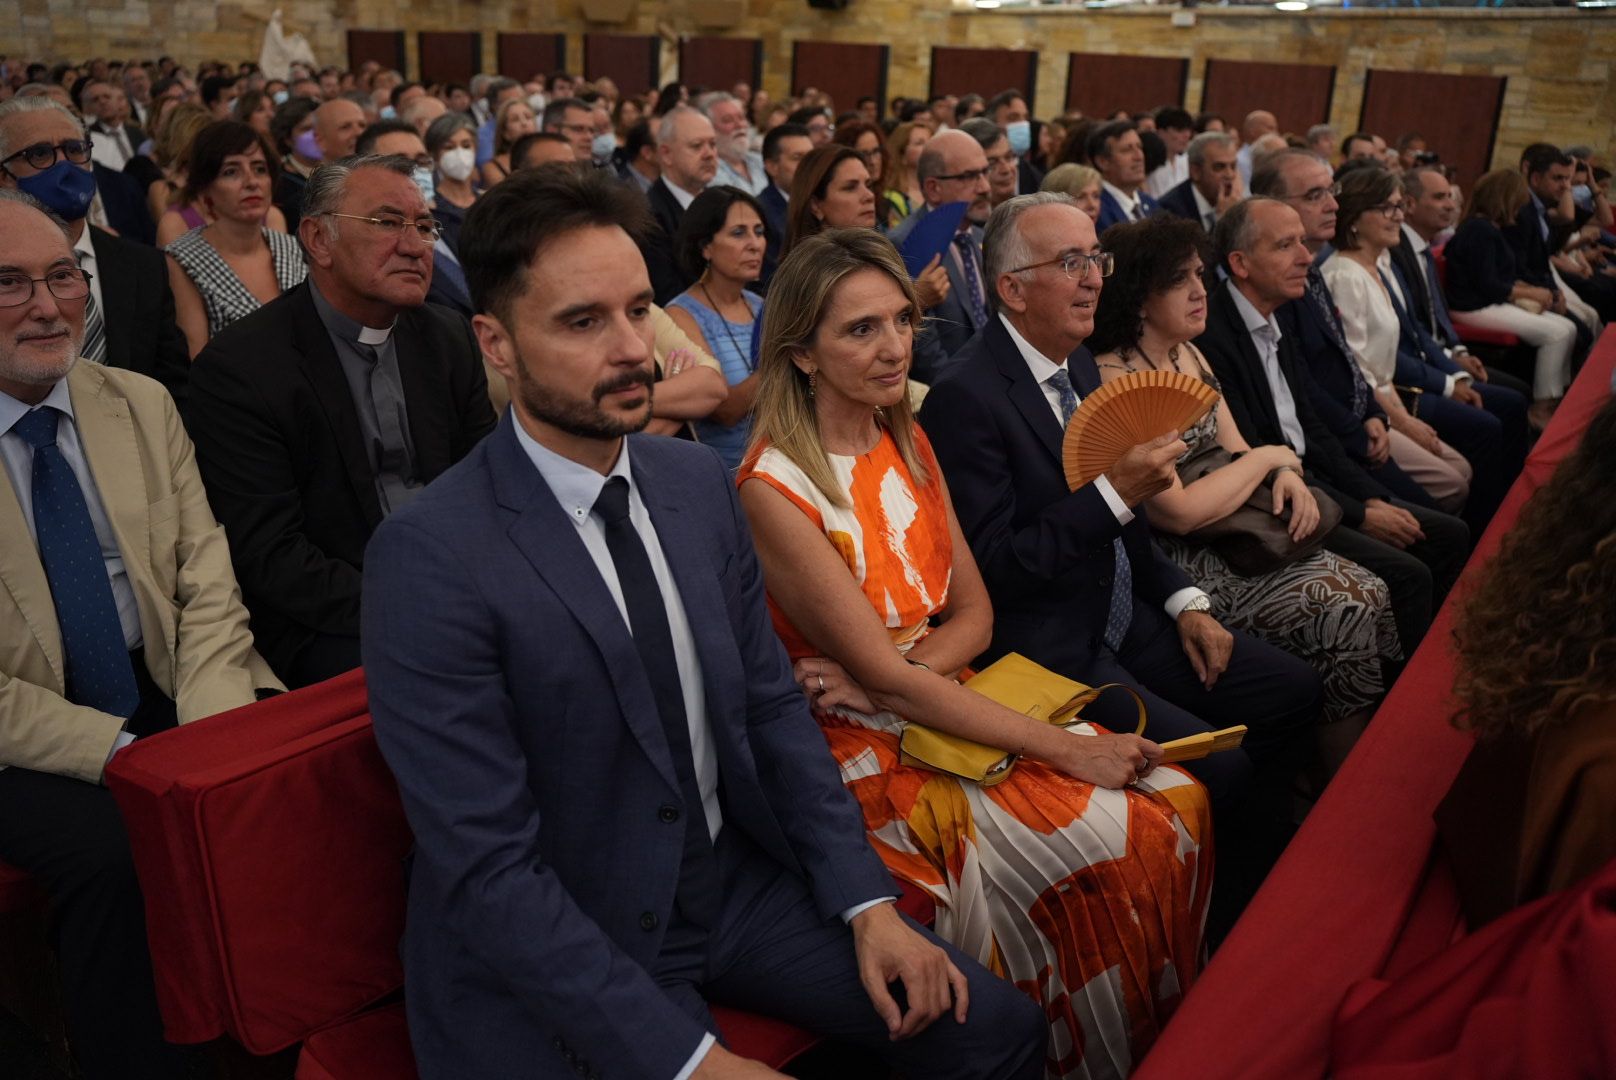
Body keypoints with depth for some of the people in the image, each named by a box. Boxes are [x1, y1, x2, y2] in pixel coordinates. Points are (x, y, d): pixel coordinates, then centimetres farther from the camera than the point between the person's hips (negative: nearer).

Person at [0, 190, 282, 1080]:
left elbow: (209, 583, 2)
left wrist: (213, 728, -15)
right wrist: (121, 751, -20)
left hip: (173, 702, 4)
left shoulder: (142, 405, 6)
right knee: (112, 848, -32)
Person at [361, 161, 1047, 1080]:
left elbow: (772, 703, 6)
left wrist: (867, 900, -3)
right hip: (555, 949, -5)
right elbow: (487, 869, -21)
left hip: (734, 880, 5)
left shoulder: (701, 483, -1)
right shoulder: (432, 558, -20)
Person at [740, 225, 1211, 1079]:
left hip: (948, 696, 7)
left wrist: (894, 672, -17)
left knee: (1181, 799, -8)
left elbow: (973, 612, 5)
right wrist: (1062, 749, -19)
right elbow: (883, 677, -20)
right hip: (874, 754, -7)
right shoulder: (774, 487, -19)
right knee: (1123, 844, -17)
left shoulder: (907, 441, 5)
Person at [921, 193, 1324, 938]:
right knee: (1222, 767, -18)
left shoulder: (1078, 364, 9)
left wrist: (1183, 601, 6)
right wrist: (1116, 493, -25)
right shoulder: (965, 398, -19)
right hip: (1050, 650, -9)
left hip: (1124, 619, 9)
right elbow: (991, 567, -21)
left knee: (1294, 693, 6)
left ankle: (1264, 884, 23)